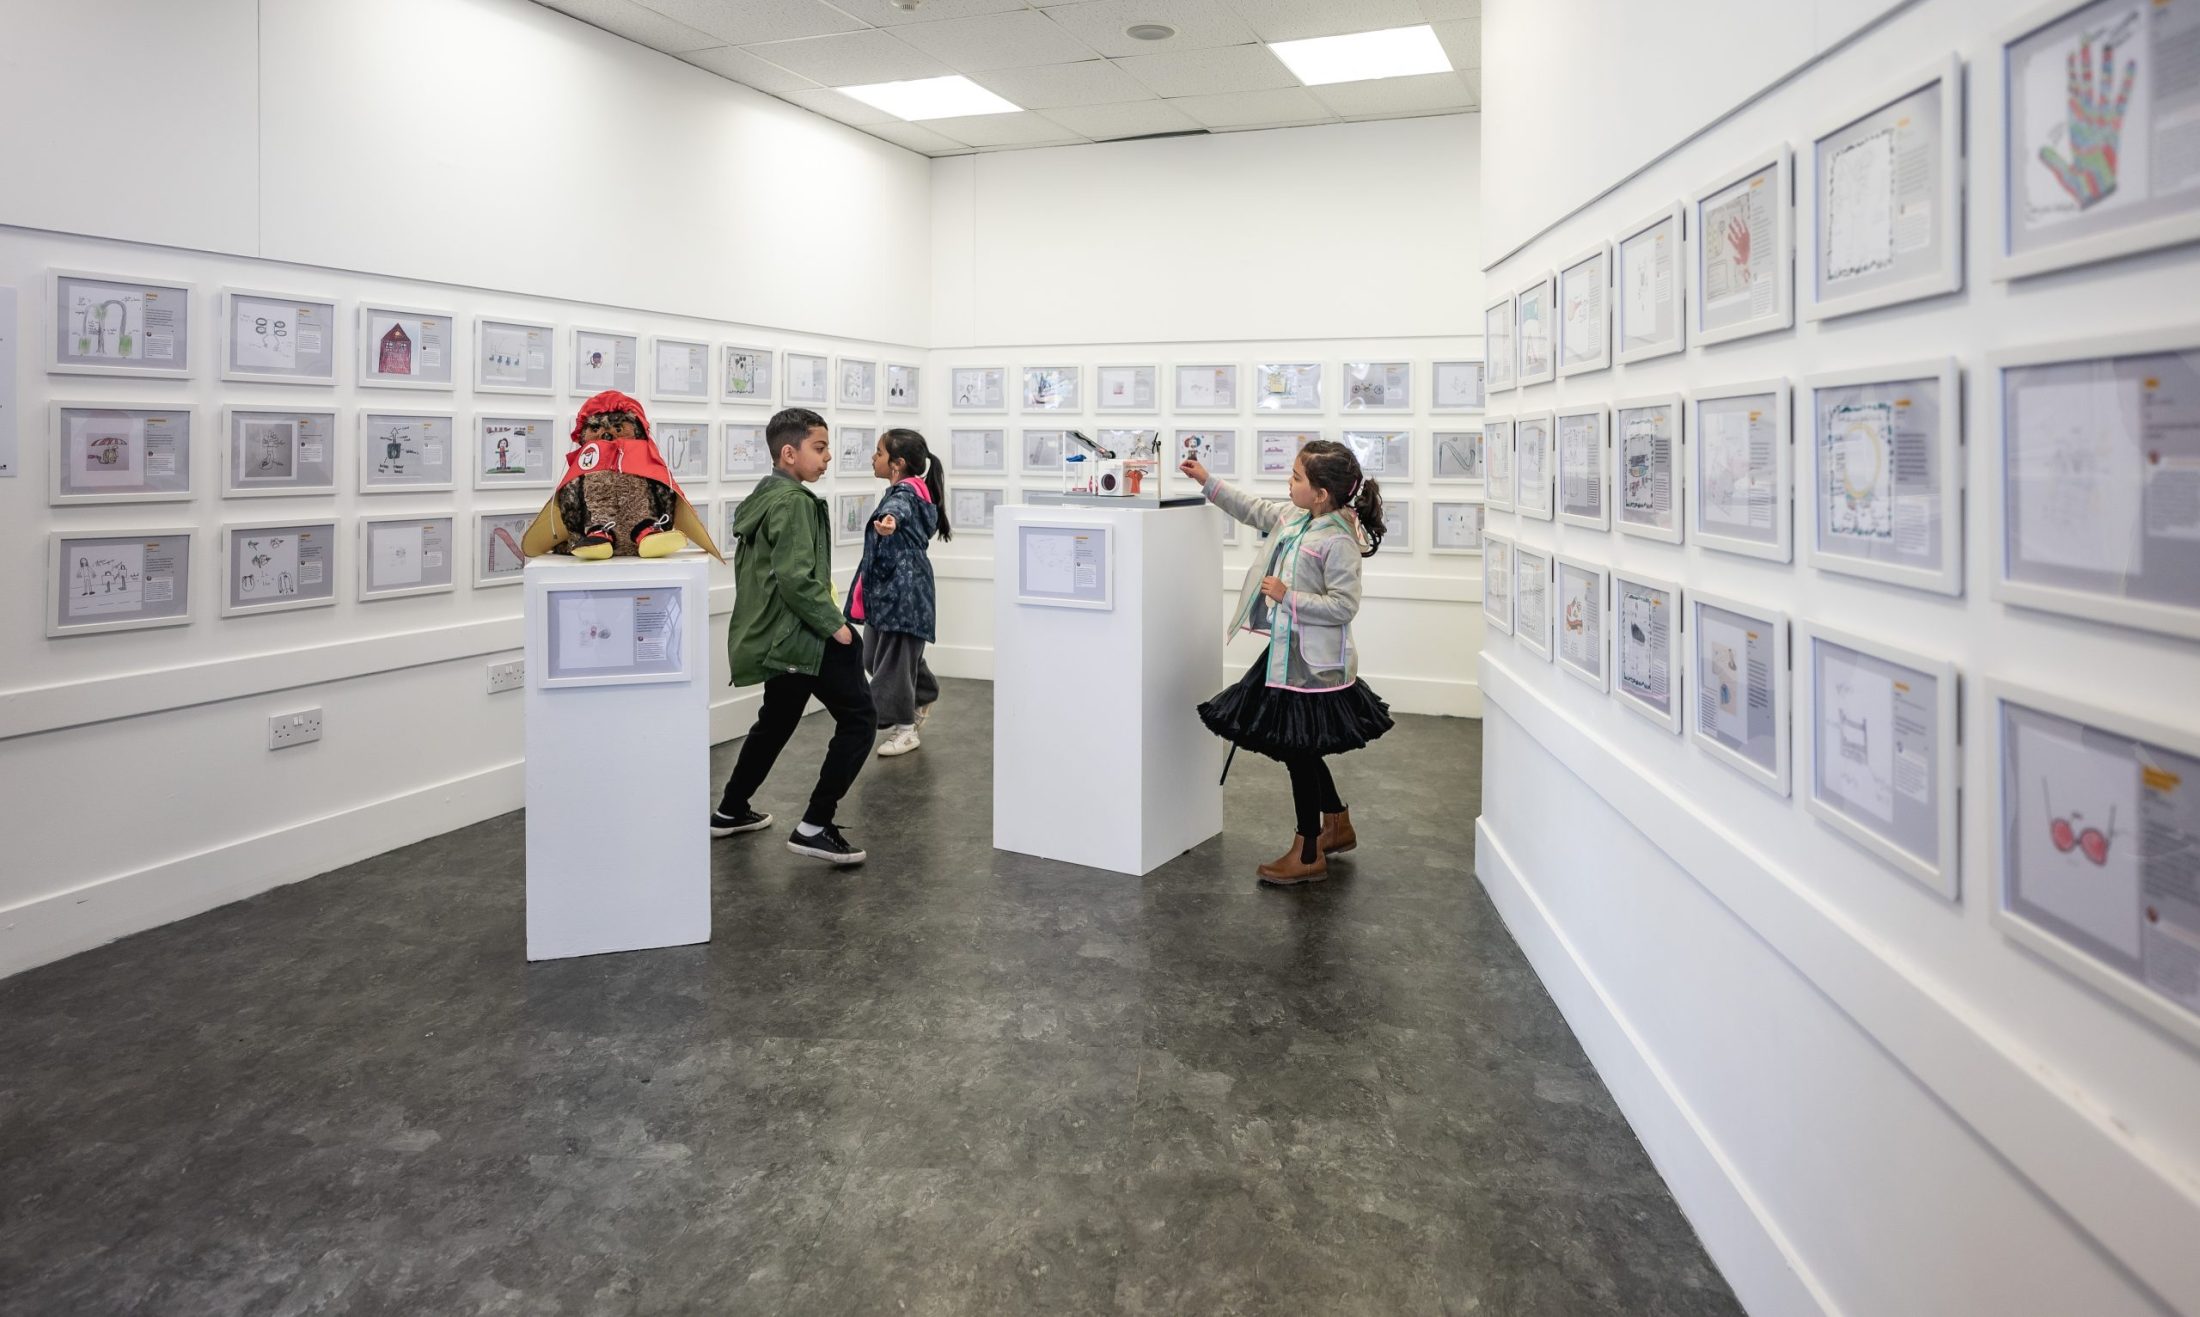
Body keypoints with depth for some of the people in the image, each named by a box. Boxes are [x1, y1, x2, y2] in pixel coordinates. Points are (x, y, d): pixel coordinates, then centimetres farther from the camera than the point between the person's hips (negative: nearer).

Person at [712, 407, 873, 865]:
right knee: (859, 718, -7)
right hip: (799, 636, -10)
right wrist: (834, 624, -16)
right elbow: (796, 579, -25)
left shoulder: (761, 498, 15)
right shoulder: (794, 501, -16)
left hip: (768, 635, 10)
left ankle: (730, 812, 37)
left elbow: (749, 568, 22)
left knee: (776, 720, 26)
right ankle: (815, 827, -10)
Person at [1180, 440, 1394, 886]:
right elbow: (1253, 510, 22)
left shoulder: (1337, 541, -21)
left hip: (1315, 661, -9)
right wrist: (1208, 483, 19)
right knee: (1300, 747, 20)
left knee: (1298, 749, 0)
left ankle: (1307, 854, 13)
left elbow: (1344, 604, -22)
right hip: (1289, 653, 9)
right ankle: (1337, 825, 40)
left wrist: (1288, 597, -23)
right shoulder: (1293, 517, 5)